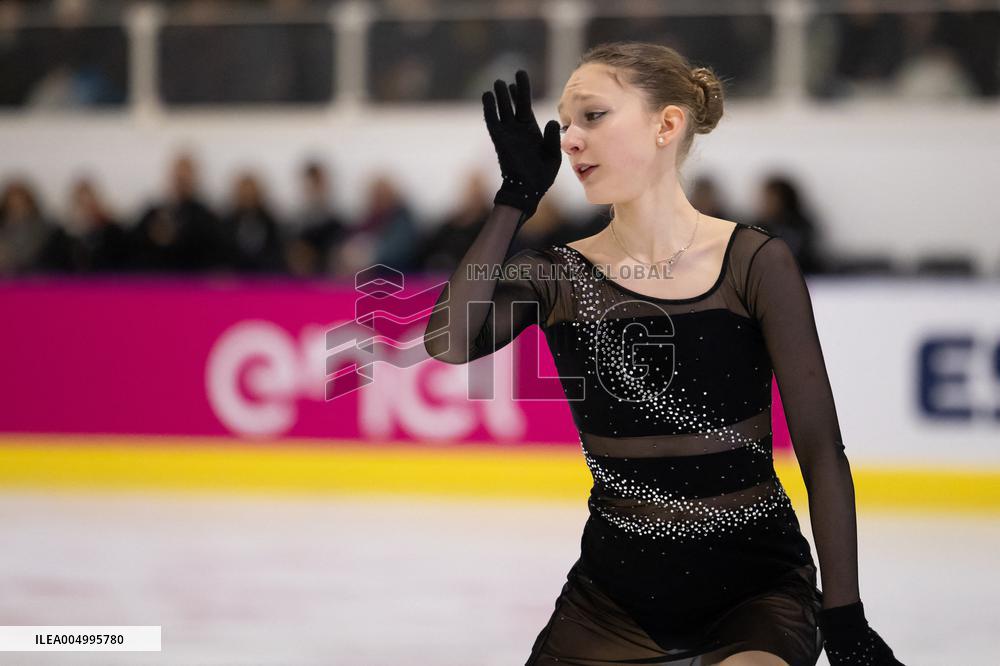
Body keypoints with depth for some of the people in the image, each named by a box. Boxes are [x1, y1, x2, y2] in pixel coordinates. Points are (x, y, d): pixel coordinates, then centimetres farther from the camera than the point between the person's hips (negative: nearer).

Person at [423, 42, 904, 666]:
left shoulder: (753, 262, -8)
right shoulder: (560, 276, 1)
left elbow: (821, 451, -8)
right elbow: (449, 341, -20)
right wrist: (517, 196, -12)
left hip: (755, 582, -4)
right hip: (616, 586, 4)